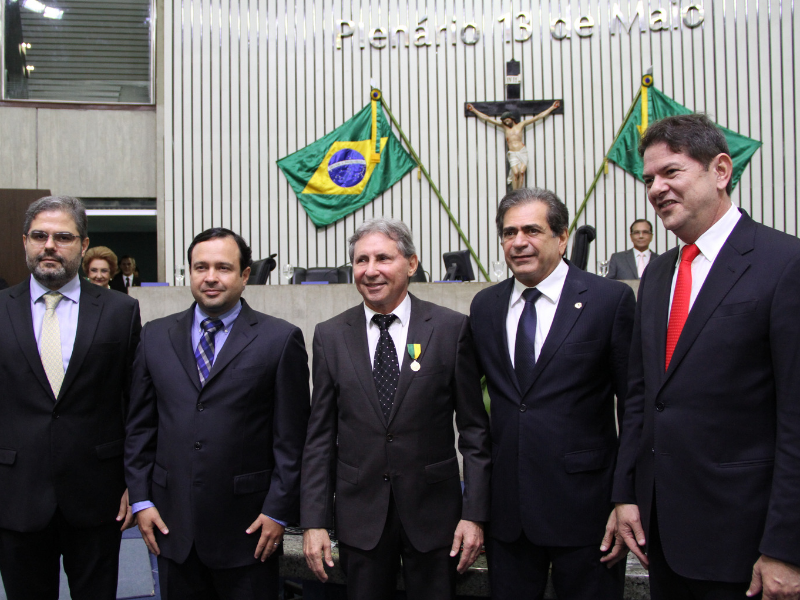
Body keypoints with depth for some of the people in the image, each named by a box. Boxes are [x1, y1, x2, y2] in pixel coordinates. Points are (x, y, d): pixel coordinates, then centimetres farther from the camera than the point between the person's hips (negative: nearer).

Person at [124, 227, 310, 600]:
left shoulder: (280, 340, -5)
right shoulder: (156, 336, 7)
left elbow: (291, 437, -5)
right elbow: (139, 426, 9)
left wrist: (278, 512, -7)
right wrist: (141, 499, 4)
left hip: (247, 526, -3)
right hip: (173, 521, 3)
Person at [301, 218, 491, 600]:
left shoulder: (452, 328, -3)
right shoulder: (330, 336, 3)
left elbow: (474, 428, -2)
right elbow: (320, 435, 4)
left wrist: (475, 513, -5)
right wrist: (314, 521, -1)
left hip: (433, 511, -1)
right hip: (359, 514, 2)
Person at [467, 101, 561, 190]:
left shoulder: (521, 125, 9)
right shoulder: (504, 126, 11)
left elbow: (538, 117, 12)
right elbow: (487, 118, 12)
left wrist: (552, 108, 13)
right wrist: (474, 110, 12)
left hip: (522, 152, 0)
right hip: (512, 154, 0)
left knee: (522, 172, -15)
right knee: (515, 173, -18)